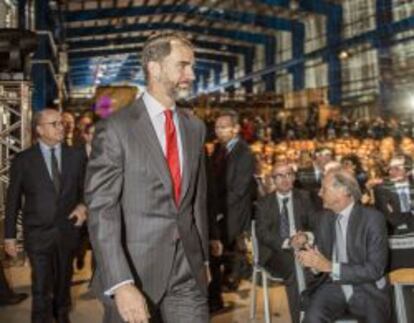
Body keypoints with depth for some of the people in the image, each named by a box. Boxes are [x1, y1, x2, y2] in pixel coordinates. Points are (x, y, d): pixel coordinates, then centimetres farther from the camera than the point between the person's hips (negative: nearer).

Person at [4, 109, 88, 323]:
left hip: (67, 231, 3)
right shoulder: (23, 159, -3)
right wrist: (9, 235, -2)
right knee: (41, 288, -2)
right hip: (38, 233, -2)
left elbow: (85, 188, 9)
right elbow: (13, 200, -1)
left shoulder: (76, 156, 1)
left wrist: (83, 205, -13)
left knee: (63, 282, 19)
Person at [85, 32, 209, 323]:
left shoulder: (195, 128, 8)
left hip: (189, 274, 5)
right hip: (135, 272, -4)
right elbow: (101, 210, -14)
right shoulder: (116, 128, -10)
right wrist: (120, 284, -21)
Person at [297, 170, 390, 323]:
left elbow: (375, 269, -14)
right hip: (332, 286, 2)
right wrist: (313, 261, -13)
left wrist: (331, 267, -20)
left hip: (367, 290, -2)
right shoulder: (325, 218, 7)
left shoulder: (373, 218, -9)